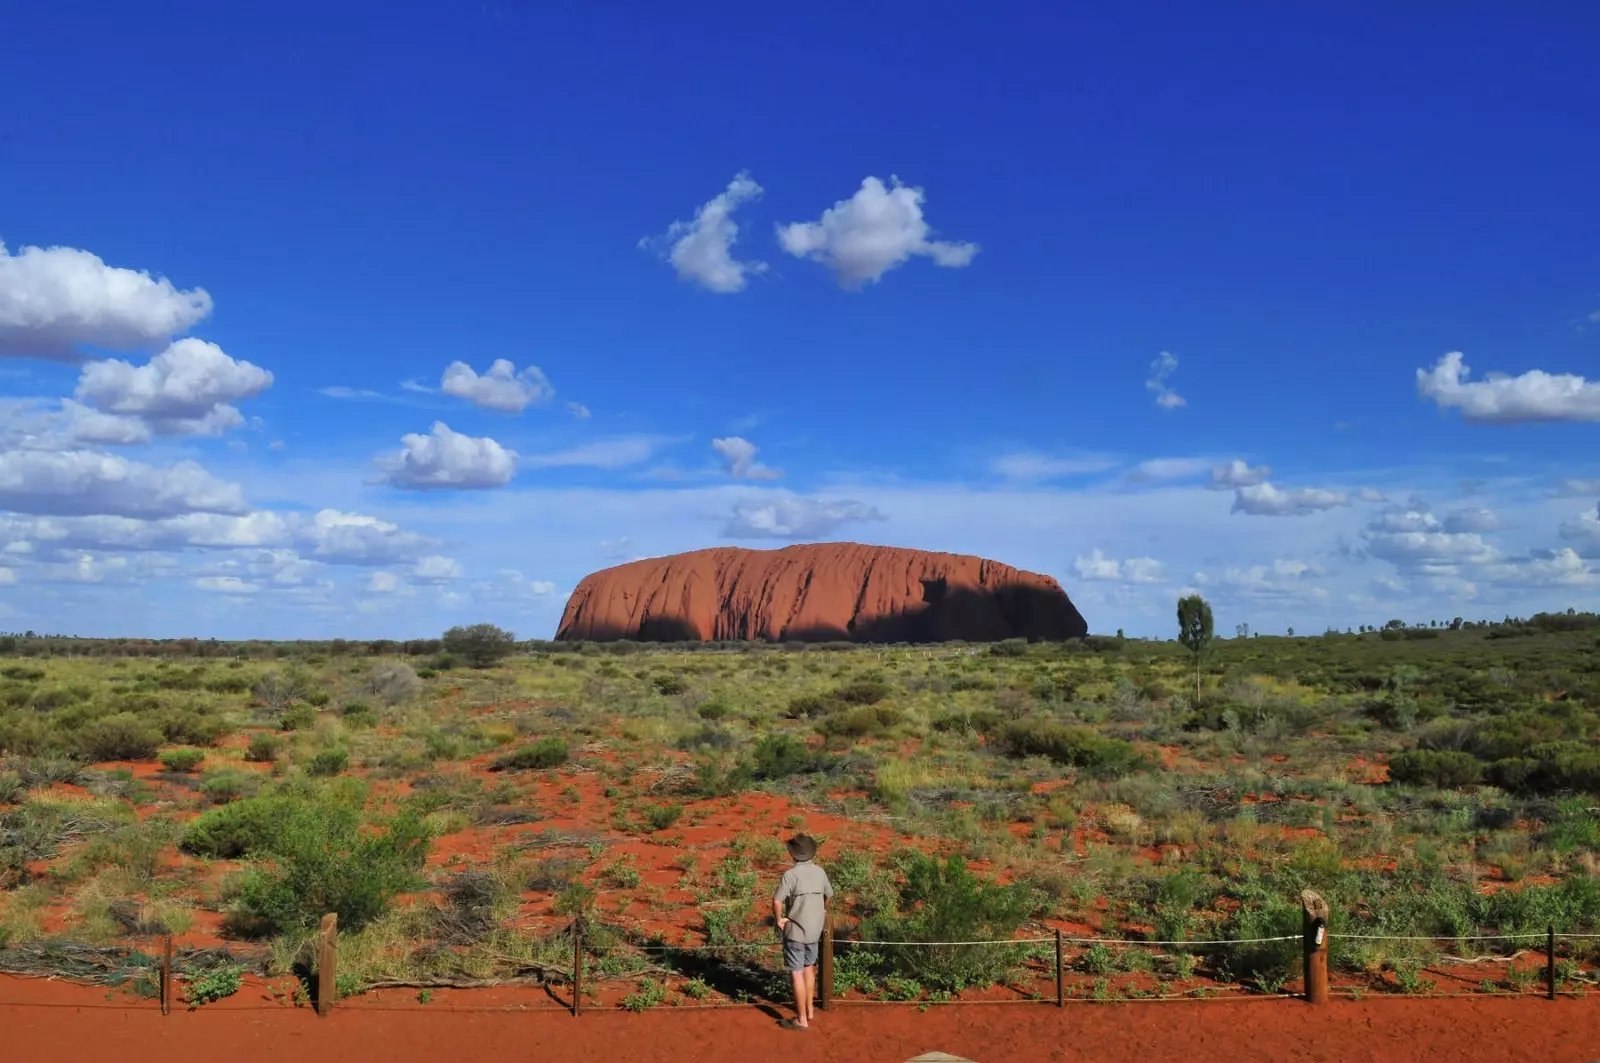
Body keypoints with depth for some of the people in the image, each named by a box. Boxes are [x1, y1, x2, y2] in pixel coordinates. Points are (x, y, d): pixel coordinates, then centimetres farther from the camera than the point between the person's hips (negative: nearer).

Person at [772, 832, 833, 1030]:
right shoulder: (820, 872, 0)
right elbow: (828, 894, 18)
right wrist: (823, 911, 37)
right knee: (809, 968, 23)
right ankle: (809, 1009, 34)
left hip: (795, 931, -6)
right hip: (815, 930, 6)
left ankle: (802, 1019, 7)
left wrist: (779, 920, -11)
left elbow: (776, 901, -28)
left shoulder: (790, 875, -19)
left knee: (797, 973, 2)